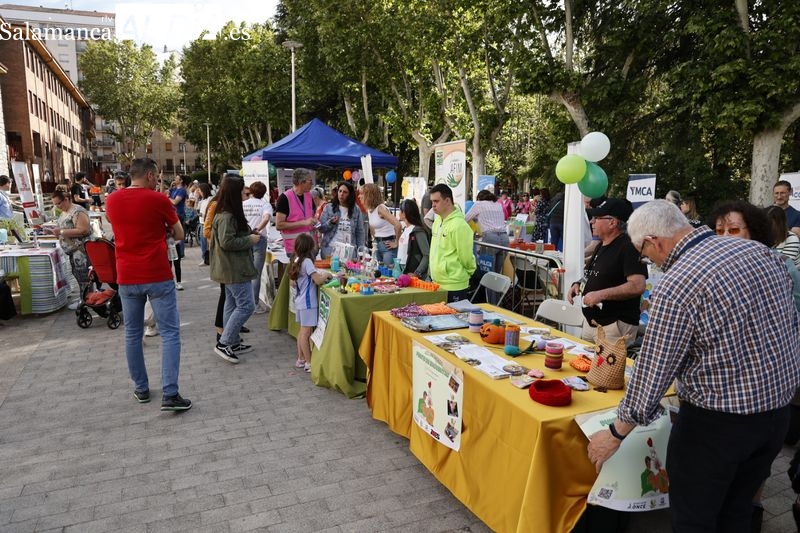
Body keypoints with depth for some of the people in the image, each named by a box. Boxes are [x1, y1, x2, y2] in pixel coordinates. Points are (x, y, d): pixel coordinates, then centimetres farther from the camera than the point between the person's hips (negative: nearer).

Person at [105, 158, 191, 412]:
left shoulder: (112, 200, 6)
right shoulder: (159, 200, -8)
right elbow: (179, 235, 2)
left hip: (127, 278, 5)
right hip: (158, 277, -5)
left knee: (133, 334, 15)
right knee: (170, 333, -1)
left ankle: (141, 388, 24)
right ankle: (169, 394, -7)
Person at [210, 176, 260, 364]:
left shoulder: (228, 213, 13)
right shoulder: (227, 216, -20)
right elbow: (227, 242, -26)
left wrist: (250, 236, 12)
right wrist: (250, 240, -17)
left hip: (232, 268, 11)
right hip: (235, 269, -11)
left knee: (233, 304, 15)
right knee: (246, 305, -8)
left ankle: (233, 343, 23)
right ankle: (223, 343, -3)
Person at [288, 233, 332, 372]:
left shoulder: (296, 261, 9)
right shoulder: (307, 262, -17)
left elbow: (293, 283, 17)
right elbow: (318, 280, -23)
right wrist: (327, 275, -5)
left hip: (300, 300, 9)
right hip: (308, 302, -9)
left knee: (303, 331, 16)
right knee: (306, 332, -5)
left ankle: (301, 359, 24)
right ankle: (308, 363, 0)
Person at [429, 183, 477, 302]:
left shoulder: (459, 225, -18)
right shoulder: (437, 221, 9)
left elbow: (466, 256, -13)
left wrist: (469, 271, 1)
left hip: (454, 287, -8)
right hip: (437, 284, 8)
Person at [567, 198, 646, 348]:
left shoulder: (628, 247, -16)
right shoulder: (601, 245, 13)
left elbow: (637, 286, -25)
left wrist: (601, 294, -26)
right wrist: (579, 284, 6)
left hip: (615, 326, -9)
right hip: (590, 322, 9)